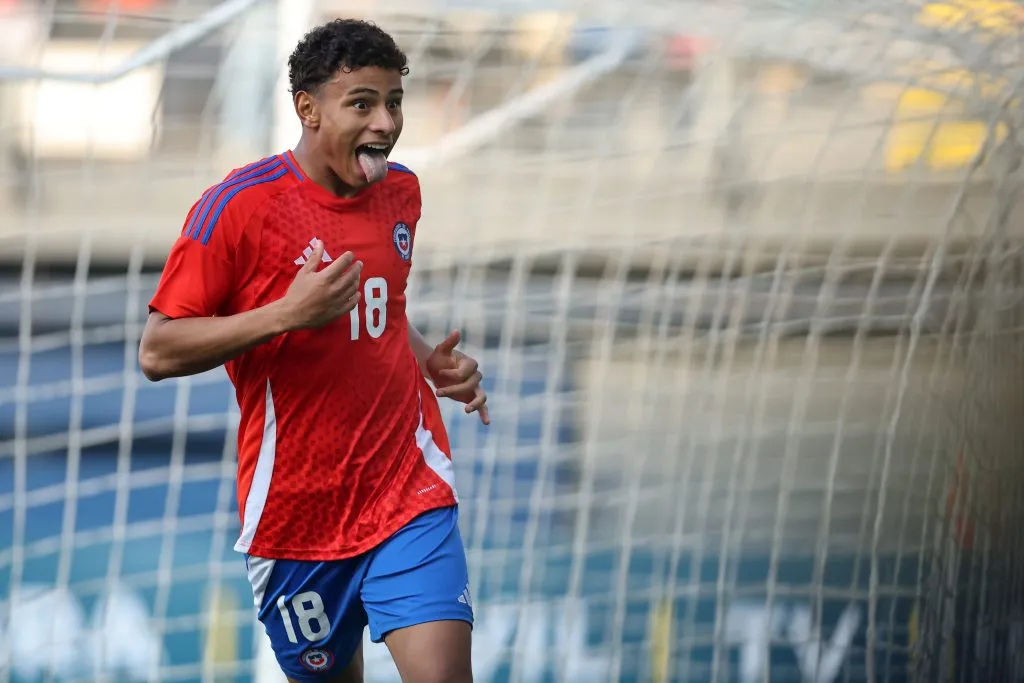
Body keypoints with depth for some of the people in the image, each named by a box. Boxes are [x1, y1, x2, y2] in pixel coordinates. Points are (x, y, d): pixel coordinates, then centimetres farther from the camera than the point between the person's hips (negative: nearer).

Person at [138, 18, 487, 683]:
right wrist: (288, 314, -24)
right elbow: (158, 353, -14)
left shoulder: (401, 191, 6)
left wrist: (429, 360, 4)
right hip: (296, 511, -2)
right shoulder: (241, 204, -12)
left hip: (409, 490, 3)